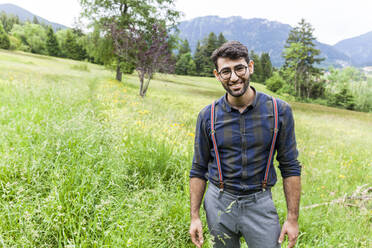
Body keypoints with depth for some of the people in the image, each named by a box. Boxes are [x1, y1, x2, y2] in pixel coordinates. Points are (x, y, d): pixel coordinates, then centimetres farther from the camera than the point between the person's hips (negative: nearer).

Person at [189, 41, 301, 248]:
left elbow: (290, 167, -1)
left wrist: (293, 218, -3)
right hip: (220, 203, 1)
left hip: (260, 203, -1)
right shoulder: (208, 116, -4)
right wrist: (195, 217, 1)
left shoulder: (279, 111, -7)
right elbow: (199, 169, 3)